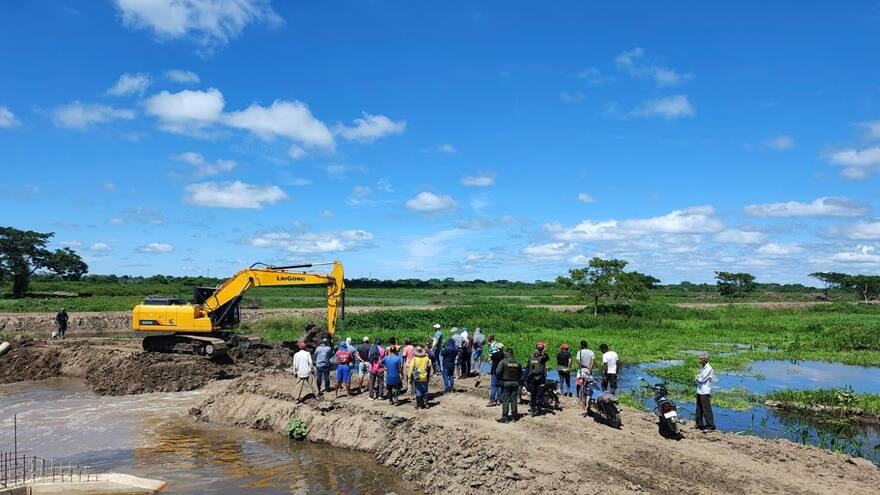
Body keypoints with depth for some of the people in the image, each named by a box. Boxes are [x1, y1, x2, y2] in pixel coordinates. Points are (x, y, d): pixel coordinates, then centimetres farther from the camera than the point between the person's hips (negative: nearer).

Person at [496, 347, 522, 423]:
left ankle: (505, 417, -2)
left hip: (506, 383, -5)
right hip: (515, 383, 5)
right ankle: (514, 416, 16)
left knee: (505, 400, -1)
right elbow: (521, 373, 11)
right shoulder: (517, 362, 6)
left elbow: (498, 372, -15)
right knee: (514, 400, 11)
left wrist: (499, 380, 0)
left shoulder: (503, 362, -10)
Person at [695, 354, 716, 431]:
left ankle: (711, 426, -6)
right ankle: (699, 424, 25)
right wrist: (698, 378, -4)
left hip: (705, 392, -9)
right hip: (699, 391, 9)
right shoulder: (702, 368, 16)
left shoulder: (708, 368, -13)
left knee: (707, 410, -9)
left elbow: (702, 379, -18)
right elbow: (698, 379, 17)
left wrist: (698, 377, 0)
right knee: (699, 409, 15)